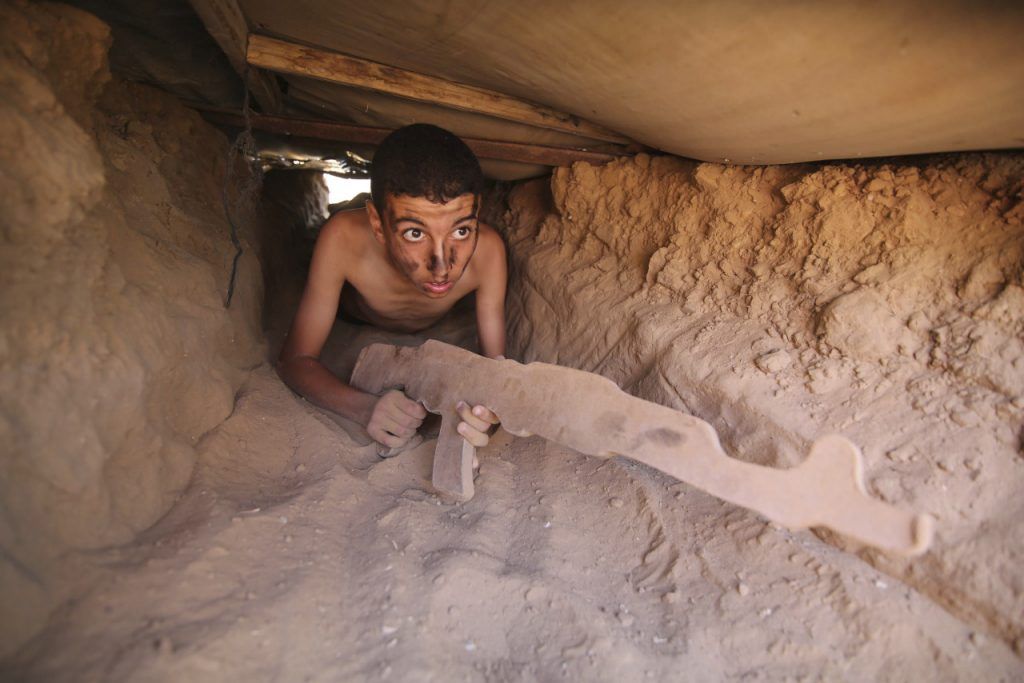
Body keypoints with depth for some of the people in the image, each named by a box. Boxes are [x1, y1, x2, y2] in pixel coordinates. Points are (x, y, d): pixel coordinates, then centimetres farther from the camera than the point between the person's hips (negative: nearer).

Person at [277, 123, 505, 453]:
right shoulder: (345, 237, -45)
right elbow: (295, 359, -37)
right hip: (352, 320, 0)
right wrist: (365, 407, -57)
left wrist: (484, 408, -57)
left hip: (434, 331, 1)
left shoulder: (487, 249, -44)